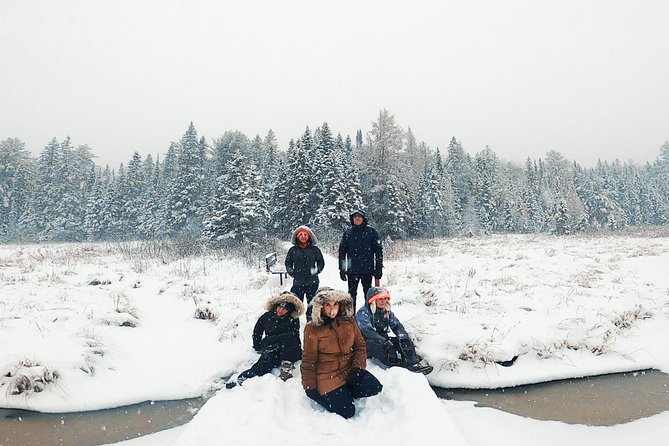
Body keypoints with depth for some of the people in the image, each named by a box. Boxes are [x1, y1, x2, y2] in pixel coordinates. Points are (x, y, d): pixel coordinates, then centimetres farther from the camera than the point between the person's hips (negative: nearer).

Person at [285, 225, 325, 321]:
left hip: (312, 282, 0)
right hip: (298, 282, 0)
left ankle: (311, 319, 20)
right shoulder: (293, 250, 5)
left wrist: (316, 270, -5)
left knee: (311, 302, 6)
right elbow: (288, 263, 13)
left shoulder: (314, 249, 4)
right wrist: (292, 272, -2)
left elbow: (321, 262, 11)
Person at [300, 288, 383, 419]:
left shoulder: (349, 321, -1)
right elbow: (308, 360, -6)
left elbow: (360, 346, 6)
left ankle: (344, 393, 7)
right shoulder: (312, 329, -12)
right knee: (347, 412, -15)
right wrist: (309, 387, -4)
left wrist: (357, 367, -9)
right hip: (327, 376, -4)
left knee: (374, 387, -15)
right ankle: (325, 395, 13)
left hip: (349, 370, 5)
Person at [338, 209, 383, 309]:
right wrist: (342, 269, 6)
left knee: (368, 293, 7)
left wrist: (379, 267, -4)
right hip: (352, 270, 2)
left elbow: (378, 250, 1)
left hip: (367, 269, -2)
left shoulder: (371, 231, 1)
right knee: (351, 293, 7)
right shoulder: (348, 232, 7)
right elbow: (342, 251, 10)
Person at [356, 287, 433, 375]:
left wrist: (403, 337, -23)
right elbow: (368, 332, -28)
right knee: (379, 346, -37)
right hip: (366, 344, -7)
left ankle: (415, 361, -34)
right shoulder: (363, 313, -13)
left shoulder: (387, 312, 9)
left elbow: (397, 325, 0)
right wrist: (386, 343, -40)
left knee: (406, 341, -12)